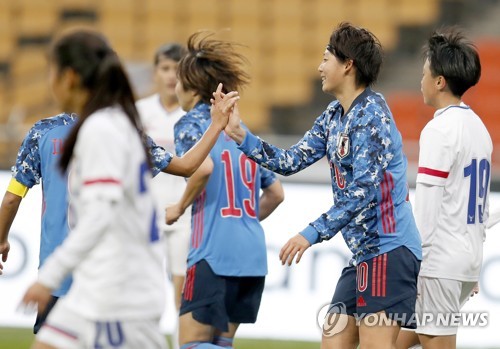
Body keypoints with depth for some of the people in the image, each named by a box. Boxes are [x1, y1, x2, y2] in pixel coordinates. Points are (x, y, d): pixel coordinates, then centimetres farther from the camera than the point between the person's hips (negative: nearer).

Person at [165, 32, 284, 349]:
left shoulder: (191, 123, -1)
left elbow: (204, 167, -22)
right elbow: (276, 193, 22)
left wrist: (180, 208, -8)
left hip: (214, 252, -7)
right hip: (253, 253, 7)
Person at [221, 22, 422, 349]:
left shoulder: (371, 114, -14)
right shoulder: (334, 116, 13)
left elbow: (362, 192, -21)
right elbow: (290, 161, 15)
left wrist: (312, 234, -23)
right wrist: (240, 134, 7)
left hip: (388, 250, -10)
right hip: (364, 252, 10)